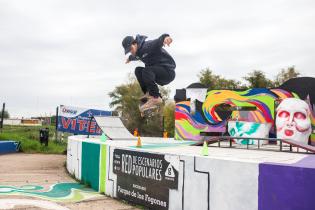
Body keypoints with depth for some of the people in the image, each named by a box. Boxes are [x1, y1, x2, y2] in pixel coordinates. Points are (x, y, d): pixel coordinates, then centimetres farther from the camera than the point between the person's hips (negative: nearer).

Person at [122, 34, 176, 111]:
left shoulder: (148, 45, -17)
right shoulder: (138, 52, 12)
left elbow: (158, 41, -39)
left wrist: (165, 37, -62)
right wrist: (130, 58, 61)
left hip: (168, 71, -10)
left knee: (146, 70, -30)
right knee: (138, 70, 8)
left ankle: (156, 98, -25)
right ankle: (148, 93, 0)